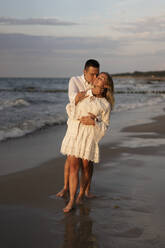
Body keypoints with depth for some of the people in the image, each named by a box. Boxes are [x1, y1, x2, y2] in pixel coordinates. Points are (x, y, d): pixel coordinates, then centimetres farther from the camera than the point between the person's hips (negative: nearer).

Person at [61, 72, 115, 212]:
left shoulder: (105, 105, 3)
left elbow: (105, 126, 5)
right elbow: (70, 108, 13)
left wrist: (94, 122, -14)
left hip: (90, 136, -1)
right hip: (74, 133, 1)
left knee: (86, 166, 8)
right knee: (73, 167, -3)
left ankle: (81, 194, 30)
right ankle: (71, 201, 1)